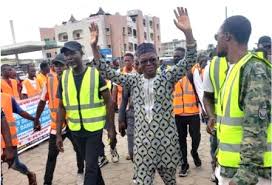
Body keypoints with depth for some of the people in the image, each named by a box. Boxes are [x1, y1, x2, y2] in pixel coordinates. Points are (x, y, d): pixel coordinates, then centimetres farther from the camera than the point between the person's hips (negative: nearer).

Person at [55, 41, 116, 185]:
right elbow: (61, 107, 5)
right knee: (90, 162, 22)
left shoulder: (96, 74, -11)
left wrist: (111, 127, -7)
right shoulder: (64, 78, 0)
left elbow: (108, 101, -6)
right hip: (76, 130, 4)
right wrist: (58, 134, 3)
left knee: (90, 166, 1)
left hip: (95, 128, -4)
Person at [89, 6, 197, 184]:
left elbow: (190, 60, -12)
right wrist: (94, 47, -9)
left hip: (167, 139, -1)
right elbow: (107, 72, 2)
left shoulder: (168, 78, -3)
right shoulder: (134, 80, 3)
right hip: (143, 142, 1)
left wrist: (188, 32, -27)